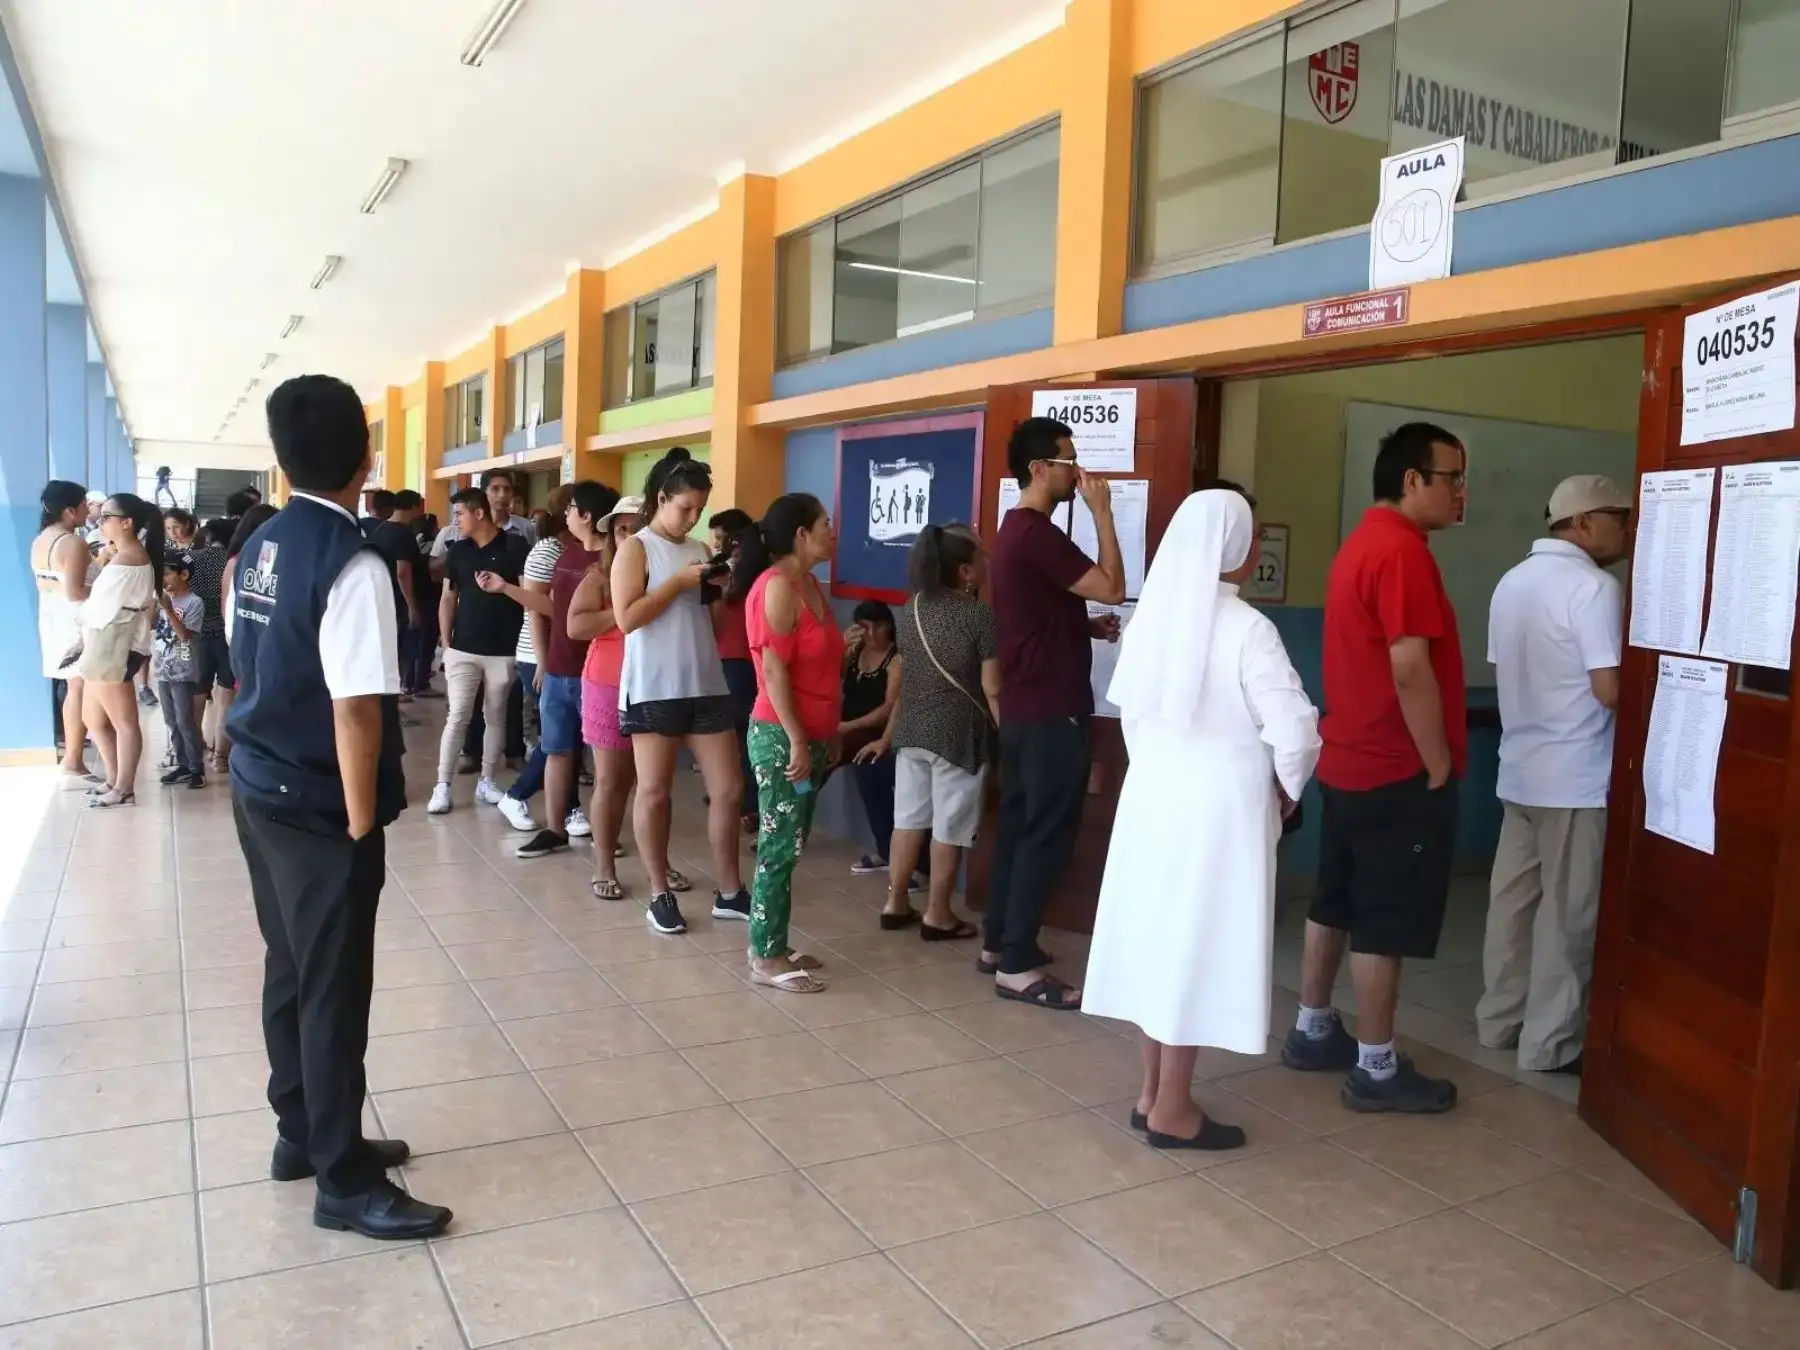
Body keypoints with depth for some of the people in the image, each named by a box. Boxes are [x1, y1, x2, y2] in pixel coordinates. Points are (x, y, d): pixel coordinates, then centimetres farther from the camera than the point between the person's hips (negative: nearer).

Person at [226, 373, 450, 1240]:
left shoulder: (257, 548, 6)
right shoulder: (352, 564, -21)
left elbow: (256, 670, 13)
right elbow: (356, 711, -24)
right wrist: (361, 823, -15)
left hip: (257, 788, 9)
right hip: (318, 807, -9)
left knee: (290, 968, 19)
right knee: (334, 987, 2)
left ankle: (302, 1134, 35)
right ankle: (344, 1182, 14)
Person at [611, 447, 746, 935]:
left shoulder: (700, 550, 13)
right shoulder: (636, 547, -3)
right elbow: (627, 617, -15)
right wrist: (679, 582, -14)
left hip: (707, 686, 6)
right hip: (654, 689, -5)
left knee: (728, 789, 5)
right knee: (653, 792, 4)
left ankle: (729, 892, 17)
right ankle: (660, 894, 18)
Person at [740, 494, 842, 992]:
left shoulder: (809, 583, 13)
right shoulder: (779, 586, -15)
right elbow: (774, 672, -19)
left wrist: (830, 734, 18)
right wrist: (796, 741, -20)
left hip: (810, 737, 9)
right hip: (782, 738, -9)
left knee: (788, 846, 13)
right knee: (779, 849, -3)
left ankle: (774, 946, 22)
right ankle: (765, 959, 6)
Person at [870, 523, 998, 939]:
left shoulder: (913, 608, 7)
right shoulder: (979, 614, -14)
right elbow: (992, 689, -15)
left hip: (911, 730, 6)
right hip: (958, 734, -6)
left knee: (908, 820, 14)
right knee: (949, 828, 4)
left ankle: (896, 904, 22)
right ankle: (938, 916, 13)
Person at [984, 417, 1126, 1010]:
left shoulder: (1016, 530, 15)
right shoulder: (1037, 534, -18)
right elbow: (1111, 587, -19)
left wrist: (1088, 627, 8)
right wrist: (1101, 510, -12)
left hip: (1024, 707, 10)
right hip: (1051, 710, -10)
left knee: (1018, 823, 14)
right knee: (1047, 833, -5)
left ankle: (998, 942, 23)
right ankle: (1017, 964, 0)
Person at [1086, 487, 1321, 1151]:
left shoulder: (1154, 614, 3)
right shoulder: (1246, 628, -16)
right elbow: (1292, 727, -19)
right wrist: (1287, 788, -1)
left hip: (1151, 794, 7)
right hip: (1218, 804, -6)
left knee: (1156, 935, 13)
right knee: (1198, 945, 3)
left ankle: (1153, 1092, 25)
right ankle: (1171, 1111, 12)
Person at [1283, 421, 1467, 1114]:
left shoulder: (1360, 543, 14)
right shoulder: (1403, 550, -17)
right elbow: (1410, 668, -24)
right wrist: (1440, 766, -15)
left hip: (1348, 762, 10)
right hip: (1398, 772, -10)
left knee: (1335, 903, 16)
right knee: (1386, 921, -1)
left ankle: (1312, 1031, 28)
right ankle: (1376, 1068, 9)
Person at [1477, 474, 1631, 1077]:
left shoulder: (1512, 581, 10)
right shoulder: (1594, 587, -16)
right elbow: (1610, 689, -20)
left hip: (1519, 769, 8)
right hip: (1576, 776, -8)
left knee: (1513, 898, 14)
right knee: (1567, 913, 1)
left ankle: (1499, 1018, 24)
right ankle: (1551, 1043, 9)